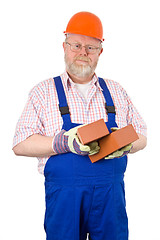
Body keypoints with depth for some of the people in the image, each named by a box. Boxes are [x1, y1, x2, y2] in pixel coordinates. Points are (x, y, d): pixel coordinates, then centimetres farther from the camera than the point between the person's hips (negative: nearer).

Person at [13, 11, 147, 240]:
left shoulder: (116, 91, 11)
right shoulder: (44, 91, 3)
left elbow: (141, 136, 13)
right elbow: (20, 144, -4)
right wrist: (64, 143, -19)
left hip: (111, 194, 2)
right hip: (64, 195, -2)